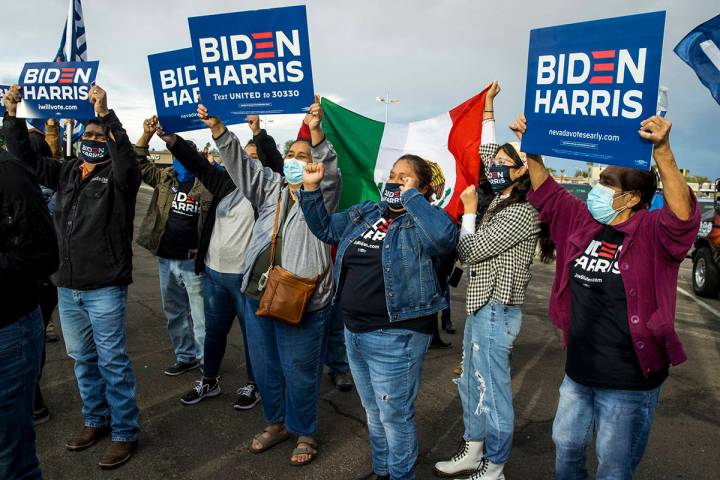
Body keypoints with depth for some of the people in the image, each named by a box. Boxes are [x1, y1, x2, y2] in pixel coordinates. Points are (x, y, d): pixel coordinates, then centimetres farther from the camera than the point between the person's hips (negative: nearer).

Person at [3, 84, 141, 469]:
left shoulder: (118, 174, -7)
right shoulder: (67, 172, 12)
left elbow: (125, 156, -28)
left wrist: (106, 115, -38)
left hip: (104, 287, -7)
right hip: (67, 286, 7)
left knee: (112, 360, 1)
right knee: (82, 358, 17)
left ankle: (124, 433, 14)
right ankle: (96, 420, 35)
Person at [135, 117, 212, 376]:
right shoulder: (165, 177, 7)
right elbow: (139, 163, 11)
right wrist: (147, 135, 0)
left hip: (193, 260, -6)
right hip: (166, 258, 6)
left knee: (200, 315, 3)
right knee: (174, 312, 18)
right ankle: (186, 356, 34)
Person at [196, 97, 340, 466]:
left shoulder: (321, 193, 0)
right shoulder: (270, 187, 13)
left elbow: (329, 169, -19)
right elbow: (240, 162, 9)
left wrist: (316, 130, -33)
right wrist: (216, 126, -2)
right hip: (258, 295, 6)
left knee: (299, 372, 6)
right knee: (265, 367, 18)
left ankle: (304, 432, 28)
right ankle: (277, 422, 39)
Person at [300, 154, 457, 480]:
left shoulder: (421, 223, -11)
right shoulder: (364, 213, 10)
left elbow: (444, 236, -35)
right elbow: (325, 228, 21)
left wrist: (410, 195, -24)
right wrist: (311, 188, 10)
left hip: (395, 337, -7)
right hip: (354, 330, 8)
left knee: (394, 415, 8)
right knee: (373, 412, 24)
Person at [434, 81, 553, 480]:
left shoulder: (519, 213, -18)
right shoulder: (503, 199, 8)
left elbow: (468, 251, -18)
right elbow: (486, 151, 19)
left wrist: (469, 210, -6)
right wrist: (488, 107, 19)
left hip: (496, 311, -10)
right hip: (482, 306, 10)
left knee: (492, 391, 3)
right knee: (471, 384, 19)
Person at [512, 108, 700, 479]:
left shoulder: (652, 232, -15)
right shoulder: (583, 221, 1)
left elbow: (683, 216, -34)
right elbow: (547, 193, 9)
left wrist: (662, 153, -46)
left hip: (629, 381, -6)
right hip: (578, 371, 6)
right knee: (566, 446, 26)